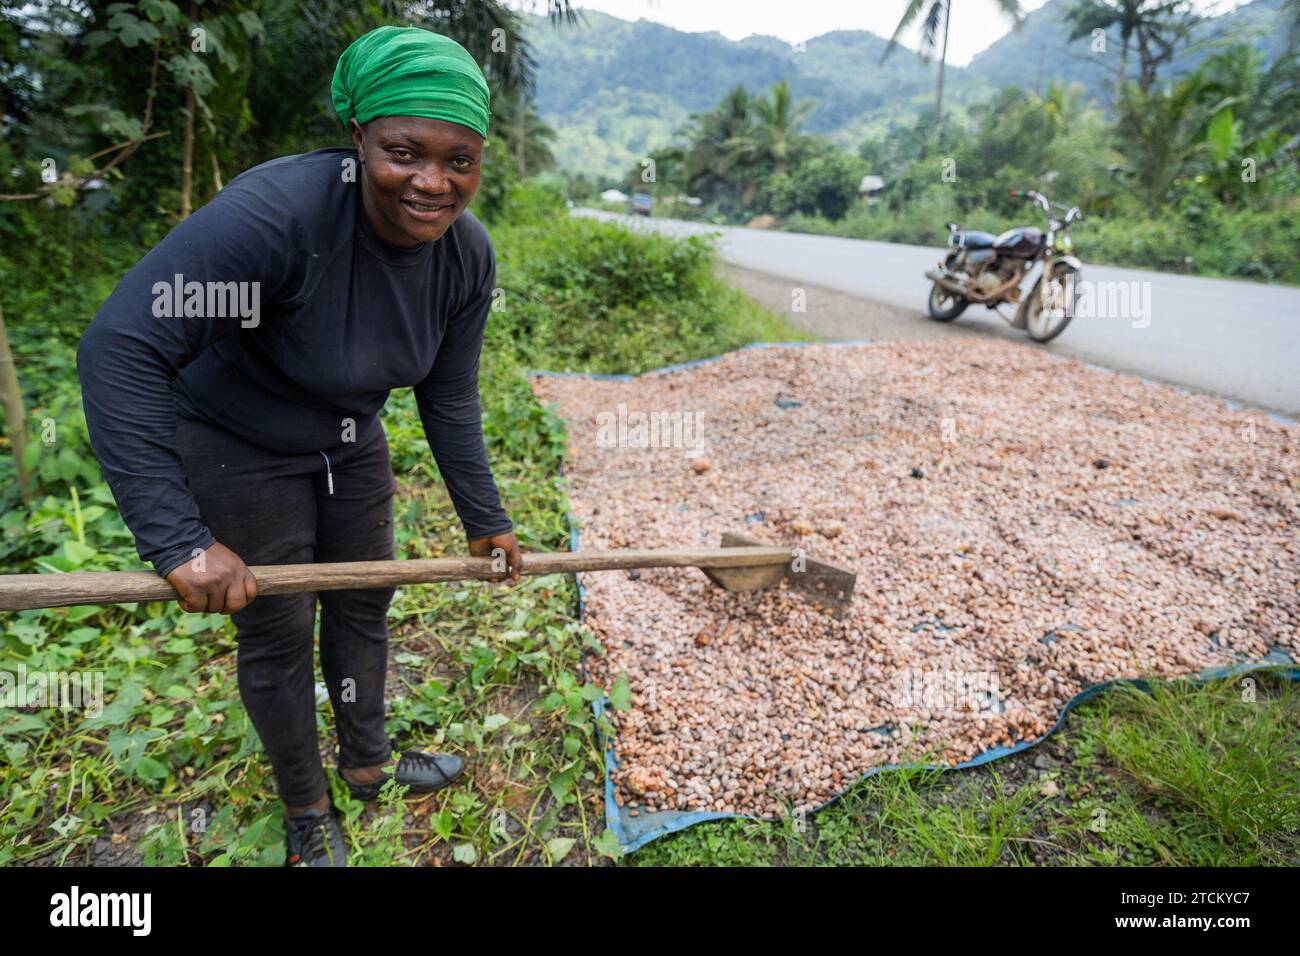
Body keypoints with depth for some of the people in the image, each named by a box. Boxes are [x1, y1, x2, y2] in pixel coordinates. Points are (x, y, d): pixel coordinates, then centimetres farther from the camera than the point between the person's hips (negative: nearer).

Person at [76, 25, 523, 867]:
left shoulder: (468, 255, -15)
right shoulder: (279, 211, -35)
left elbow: (450, 400, -4)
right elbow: (120, 347, -37)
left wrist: (484, 519, 0)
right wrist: (177, 538, -39)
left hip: (349, 442, 6)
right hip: (239, 449, -5)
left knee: (365, 605, 18)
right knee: (278, 636, 9)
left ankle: (369, 762, 45)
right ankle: (305, 809, 37)